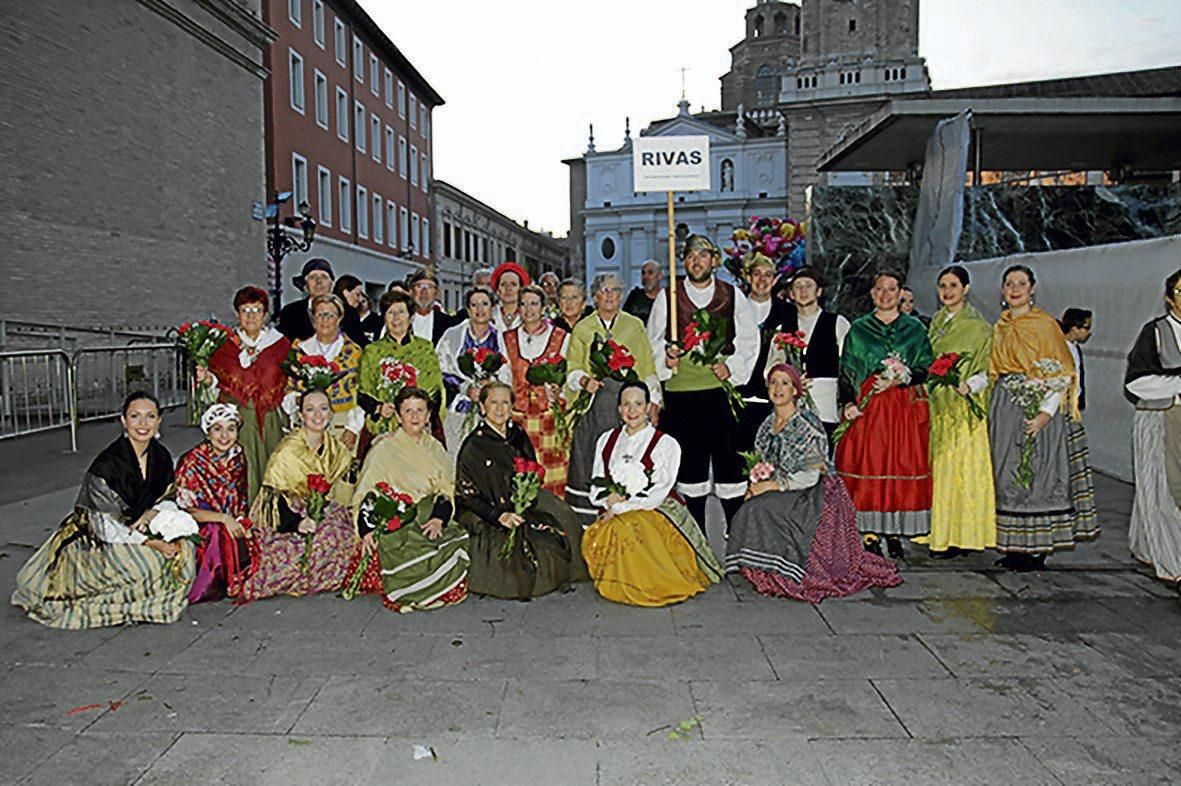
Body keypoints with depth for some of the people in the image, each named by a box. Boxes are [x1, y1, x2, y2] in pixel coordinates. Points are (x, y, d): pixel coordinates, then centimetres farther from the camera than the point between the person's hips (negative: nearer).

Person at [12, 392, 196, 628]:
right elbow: (105, 526, -21)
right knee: (150, 563, -29)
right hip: (95, 542, -6)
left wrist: (152, 513, -15)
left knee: (184, 549, -18)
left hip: (136, 530, 6)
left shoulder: (161, 456, -5)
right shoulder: (107, 464, -23)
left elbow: (168, 497, 8)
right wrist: (149, 543, -28)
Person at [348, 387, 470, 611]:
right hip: (394, 524, -4)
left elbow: (447, 490, 9)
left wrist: (439, 518, -10)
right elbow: (366, 492, -4)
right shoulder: (383, 448, 1)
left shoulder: (435, 449, 15)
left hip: (429, 521, 4)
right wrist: (367, 529, -19)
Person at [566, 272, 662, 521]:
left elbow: (648, 368, 11)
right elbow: (573, 368, 10)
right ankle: (590, 524, 1)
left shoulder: (635, 326, 12)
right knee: (590, 462, -4)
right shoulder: (582, 329, 13)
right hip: (594, 404, 0)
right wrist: (584, 380, -11)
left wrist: (652, 403, 3)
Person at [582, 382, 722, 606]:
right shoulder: (606, 440, 16)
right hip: (613, 514, 4)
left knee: (629, 531, -35)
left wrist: (621, 506, -12)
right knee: (599, 535, -28)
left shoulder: (666, 444, 2)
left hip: (654, 512, -4)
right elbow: (597, 485, 15)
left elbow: (658, 492, -6)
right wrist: (610, 500, -8)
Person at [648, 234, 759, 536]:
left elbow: (749, 341, 9)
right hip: (680, 390, 1)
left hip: (723, 389, 0)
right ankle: (696, 534, 17)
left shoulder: (733, 296, 8)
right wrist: (666, 360, -10)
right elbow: (654, 343, 10)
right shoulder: (667, 298, 8)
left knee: (728, 459, -1)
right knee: (689, 462, 6)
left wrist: (731, 367, -6)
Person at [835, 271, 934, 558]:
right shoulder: (858, 329, 9)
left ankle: (895, 533, 9)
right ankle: (870, 534, 1)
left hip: (906, 407, 1)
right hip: (867, 406, -1)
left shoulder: (915, 328, 10)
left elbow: (927, 369, 5)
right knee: (867, 465, -5)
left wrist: (899, 379, -12)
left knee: (904, 466, -1)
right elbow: (846, 372, 5)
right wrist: (848, 402, -10)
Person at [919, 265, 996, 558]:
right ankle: (940, 533, 14)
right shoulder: (937, 321, 14)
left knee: (961, 466, -5)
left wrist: (969, 385, -22)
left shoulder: (978, 326, -5)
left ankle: (960, 536, 2)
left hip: (965, 406, -6)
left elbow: (991, 369, -8)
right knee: (938, 466, 7)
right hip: (938, 404, 6)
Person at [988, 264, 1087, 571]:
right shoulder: (1000, 327, 14)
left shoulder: (1045, 324, -5)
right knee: (1007, 474, 7)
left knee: (1034, 474, -5)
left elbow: (1062, 373, -10)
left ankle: (1037, 549, 3)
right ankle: (1014, 547, 15)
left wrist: (1046, 411, -20)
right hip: (1004, 405, 6)